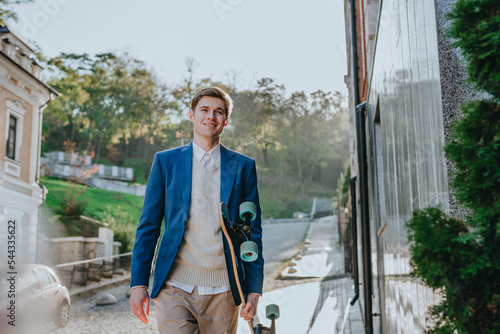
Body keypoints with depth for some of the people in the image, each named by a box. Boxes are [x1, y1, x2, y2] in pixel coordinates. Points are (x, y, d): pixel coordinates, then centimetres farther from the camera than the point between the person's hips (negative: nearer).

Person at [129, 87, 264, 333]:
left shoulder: (243, 166, 7)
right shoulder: (165, 161, 6)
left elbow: (253, 231, 7)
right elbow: (148, 227, 6)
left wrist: (254, 289, 2)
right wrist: (138, 283, 0)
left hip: (223, 293, 1)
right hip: (175, 289, -1)